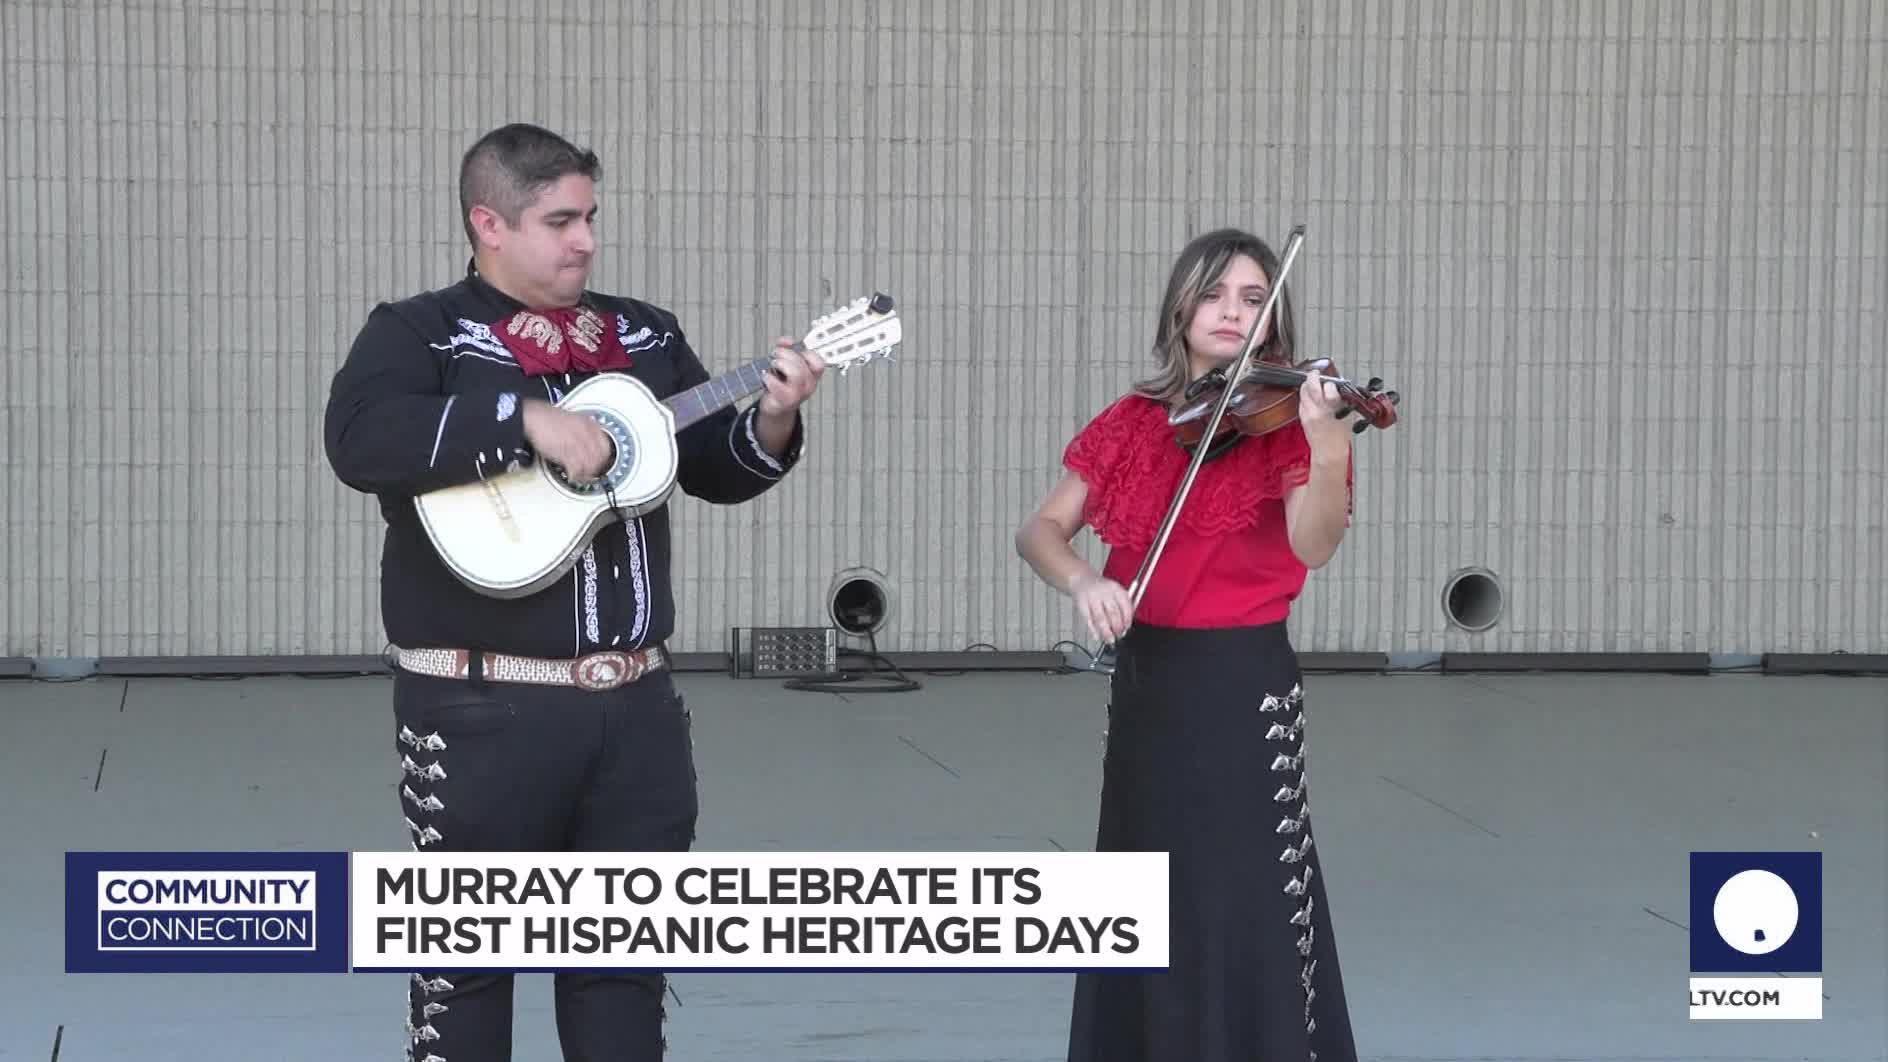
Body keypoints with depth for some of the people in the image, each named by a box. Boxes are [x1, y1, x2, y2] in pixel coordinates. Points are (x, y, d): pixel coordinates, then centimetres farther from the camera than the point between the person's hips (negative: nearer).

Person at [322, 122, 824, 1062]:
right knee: (469, 951, 4)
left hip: (637, 703, 5)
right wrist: (528, 420, -27)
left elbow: (717, 469, 15)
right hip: (483, 711, -5)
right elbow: (358, 437, -24)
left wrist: (771, 420, -6)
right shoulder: (417, 334, -5)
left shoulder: (644, 337, 12)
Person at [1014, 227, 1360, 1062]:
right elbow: (1039, 532, 3)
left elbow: (1313, 545, -22)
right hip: (1145, 683, 5)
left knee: (1244, 909, -7)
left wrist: (1327, 449, -40)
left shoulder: (1283, 422, -6)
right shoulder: (1130, 424, 6)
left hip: (1242, 685, -5)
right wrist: (1082, 581, -18)